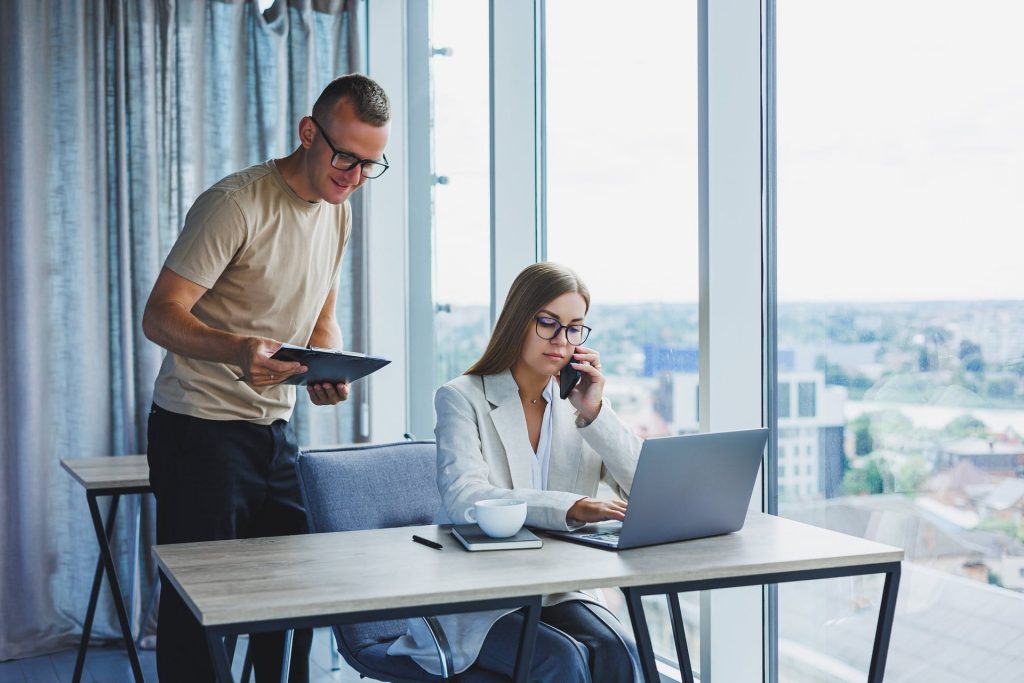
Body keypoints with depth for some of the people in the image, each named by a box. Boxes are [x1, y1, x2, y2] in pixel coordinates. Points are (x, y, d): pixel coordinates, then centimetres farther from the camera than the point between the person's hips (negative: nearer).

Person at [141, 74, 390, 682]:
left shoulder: (338, 211, 8)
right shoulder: (237, 203, -16)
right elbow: (160, 315, -20)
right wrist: (238, 350, -39)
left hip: (277, 428, 7)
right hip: (200, 430, -7)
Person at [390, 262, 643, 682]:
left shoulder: (582, 403, 11)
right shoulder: (463, 398, -3)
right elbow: (463, 499, -22)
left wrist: (594, 413, -10)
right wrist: (570, 508, -35)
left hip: (558, 593, 4)